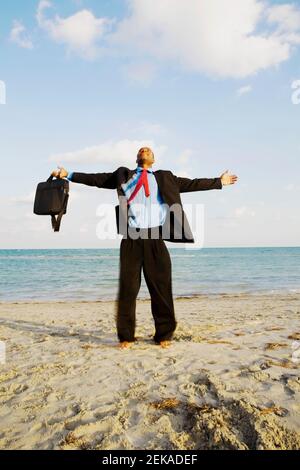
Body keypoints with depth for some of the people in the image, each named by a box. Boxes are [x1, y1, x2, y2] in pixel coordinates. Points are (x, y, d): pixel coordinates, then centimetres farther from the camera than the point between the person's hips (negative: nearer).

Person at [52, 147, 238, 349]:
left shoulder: (165, 178, 18)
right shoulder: (123, 175, 17)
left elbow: (191, 184, 18)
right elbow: (98, 179, 16)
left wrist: (219, 182, 17)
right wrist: (69, 175, 13)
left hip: (155, 238, 1)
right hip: (131, 239, 0)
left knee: (161, 287, 3)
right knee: (128, 287, 2)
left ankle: (164, 335, 18)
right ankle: (126, 336, 16)